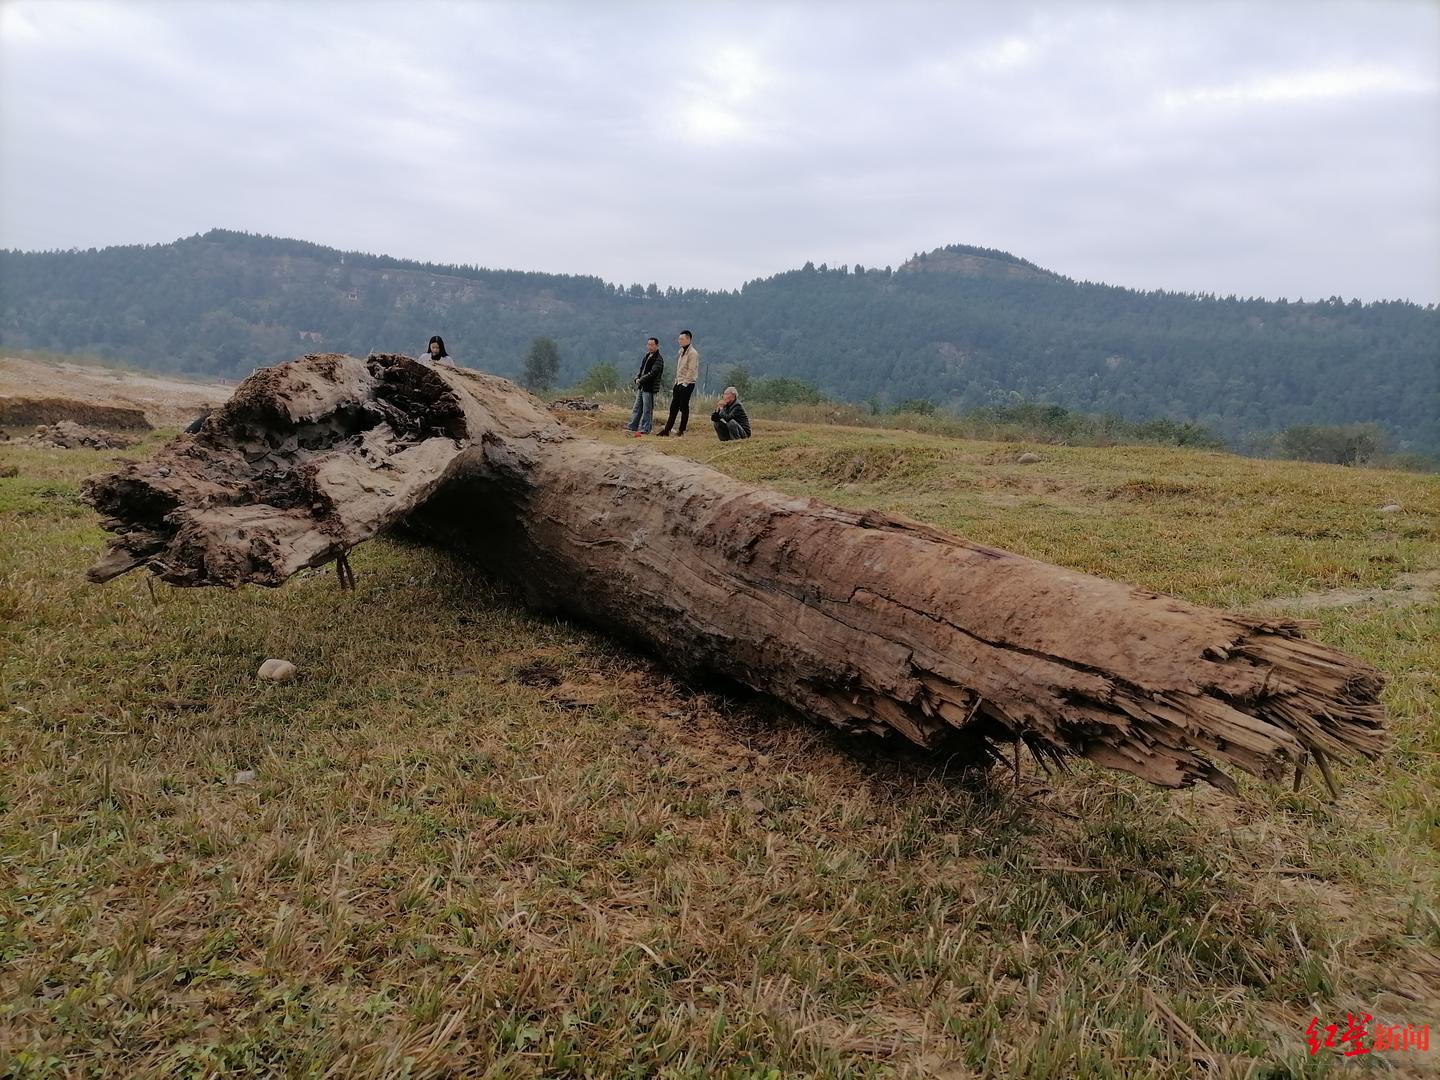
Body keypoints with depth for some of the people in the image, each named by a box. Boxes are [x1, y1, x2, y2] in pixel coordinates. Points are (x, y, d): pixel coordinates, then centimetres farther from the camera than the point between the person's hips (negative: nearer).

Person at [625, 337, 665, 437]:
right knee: (637, 407, 13)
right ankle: (633, 426, 19)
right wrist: (637, 378, -1)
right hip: (641, 387, 9)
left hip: (650, 388, -9)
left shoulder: (658, 359, -11)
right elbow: (641, 369, 19)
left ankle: (645, 429, 2)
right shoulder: (647, 356, 16)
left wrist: (641, 380, -15)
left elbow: (652, 373, -20)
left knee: (647, 410, -3)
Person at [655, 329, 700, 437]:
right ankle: (667, 429, 9)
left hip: (687, 384, -9)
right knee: (673, 407, 8)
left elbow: (691, 370, -18)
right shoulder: (682, 351, 15)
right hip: (679, 383, 9)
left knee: (684, 408, -2)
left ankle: (681, 431, 5)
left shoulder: (693, 353, -13)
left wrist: (685, 383, -18)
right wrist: (677, 380, 14)